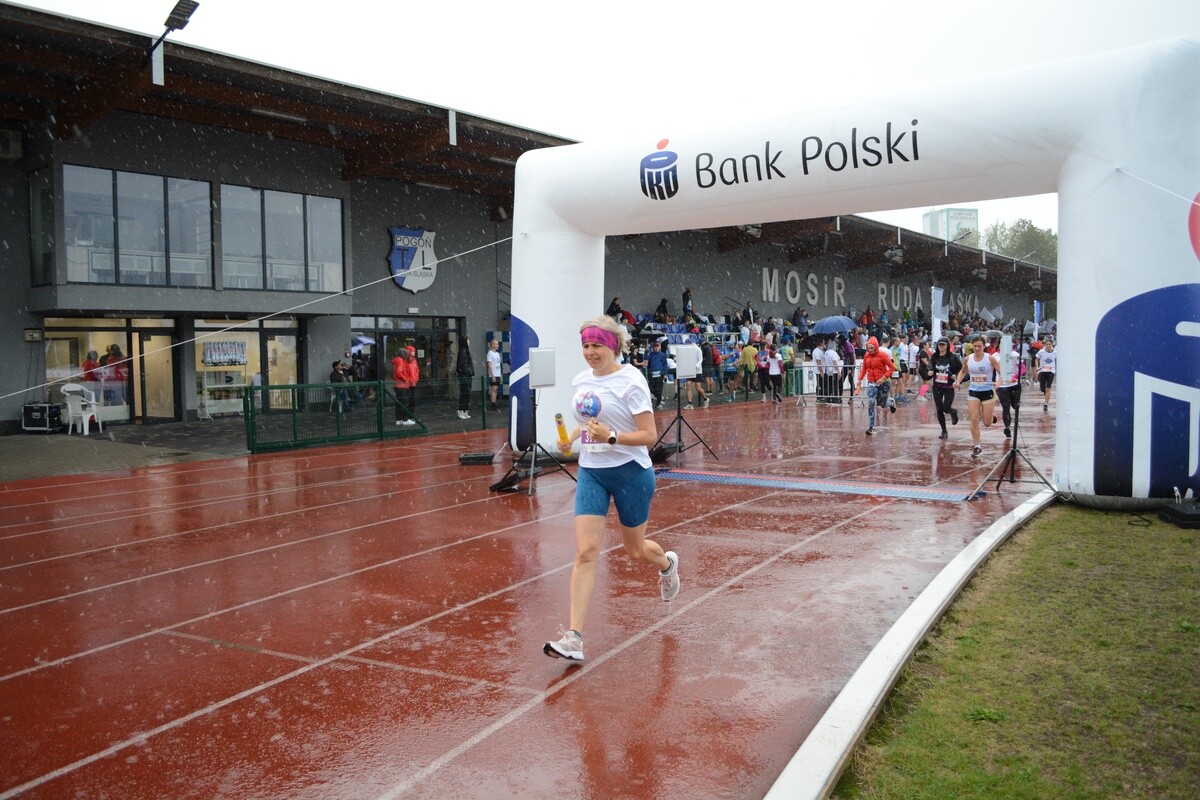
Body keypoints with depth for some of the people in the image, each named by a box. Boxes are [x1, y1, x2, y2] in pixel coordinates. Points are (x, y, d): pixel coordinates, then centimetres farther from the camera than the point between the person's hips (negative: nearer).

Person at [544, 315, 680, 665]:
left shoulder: (630, 381, -14)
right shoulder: (580, 381, 5)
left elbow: (649, 435, -16)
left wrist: (611, 436, -30)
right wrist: (572, 436, 2)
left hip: (630, 472, -4)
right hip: (591, 472, 4)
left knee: (635, 549, 15)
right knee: (585, 551, -9)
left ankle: (667, 564, 53)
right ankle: (574, 637, -11)